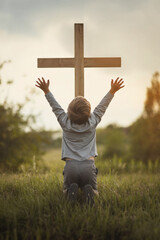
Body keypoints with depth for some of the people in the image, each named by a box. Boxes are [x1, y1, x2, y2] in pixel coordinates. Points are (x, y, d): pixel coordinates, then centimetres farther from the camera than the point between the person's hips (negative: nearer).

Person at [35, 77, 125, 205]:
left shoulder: (65, 123, 3)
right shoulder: (92, 123, 4)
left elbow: (56, 107, 16)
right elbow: (102, 106, 16)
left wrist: (46, 91, 27)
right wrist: (112, 91, 25)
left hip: (71, 165, 0)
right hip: (89, 165, 0)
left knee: (66, 190, 23)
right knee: (94, 192, 20)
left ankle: (71, 189, -14)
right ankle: (89, 190, -17)